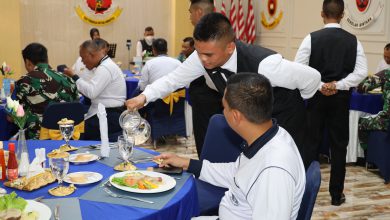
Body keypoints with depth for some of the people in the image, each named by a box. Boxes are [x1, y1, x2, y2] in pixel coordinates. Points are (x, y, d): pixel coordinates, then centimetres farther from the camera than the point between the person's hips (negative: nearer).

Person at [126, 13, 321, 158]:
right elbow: (174, 78, -6)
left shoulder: (264, 64, -38)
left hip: (282, 122, -4)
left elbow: (312, 78, -23)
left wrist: (290, 102, -5)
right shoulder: (203, 57, -22)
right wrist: (144, 97, -20)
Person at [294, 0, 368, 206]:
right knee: (339, 145, 9)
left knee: (311, 143, 8)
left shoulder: (312, 38, -6)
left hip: (316, 97, -1)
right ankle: (336, 194, 16)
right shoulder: (353, 40, -1)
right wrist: (338, 85, -9)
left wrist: (319, 86, -9)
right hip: (341, 98, 1)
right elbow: (361, 72, -7)